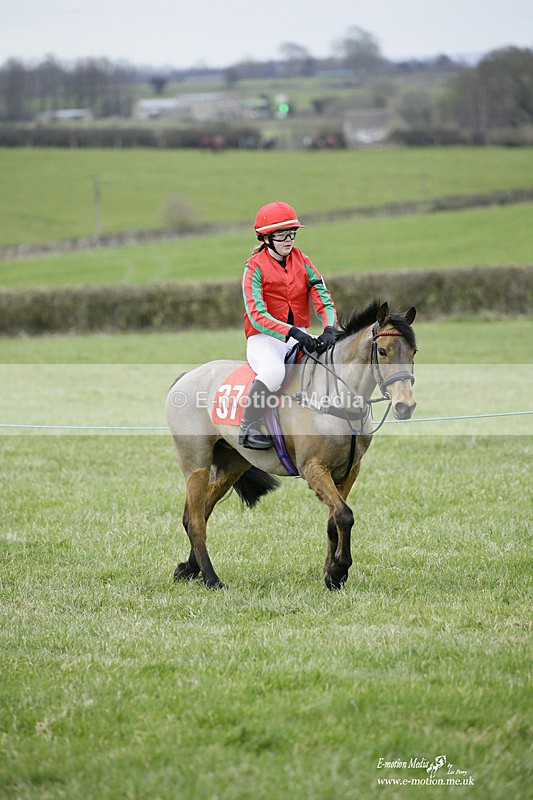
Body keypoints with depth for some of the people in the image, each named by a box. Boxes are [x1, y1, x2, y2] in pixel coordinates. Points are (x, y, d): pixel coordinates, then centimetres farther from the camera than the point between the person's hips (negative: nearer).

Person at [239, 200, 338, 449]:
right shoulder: (255, 267, -8)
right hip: (264, 338, -5)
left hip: (300, 337, 5)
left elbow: (324, 300, -1)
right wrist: (292, 333, -33)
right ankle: (249, 429, -25)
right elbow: (257, 315, -19)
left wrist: (329, 330, -23)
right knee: (274, 371, -38)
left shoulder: (302, 261, 7)